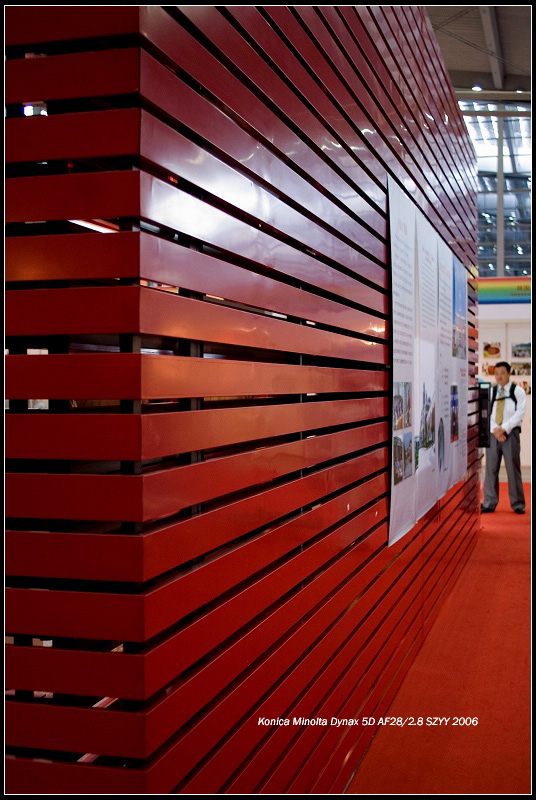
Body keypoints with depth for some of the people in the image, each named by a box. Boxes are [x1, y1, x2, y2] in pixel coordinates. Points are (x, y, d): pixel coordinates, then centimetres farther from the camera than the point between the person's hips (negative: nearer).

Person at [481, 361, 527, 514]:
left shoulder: (518, 391, 2)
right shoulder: (491, 392, 11)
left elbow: (519, 413, -7)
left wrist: (504, 428, -14)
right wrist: (495, 431, -9)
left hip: (510, 433, -3)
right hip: (493, 434, 3)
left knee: (513, 468, -2)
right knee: (491, 468, 2)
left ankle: (518, 504, 6)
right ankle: (489, 503, 7)